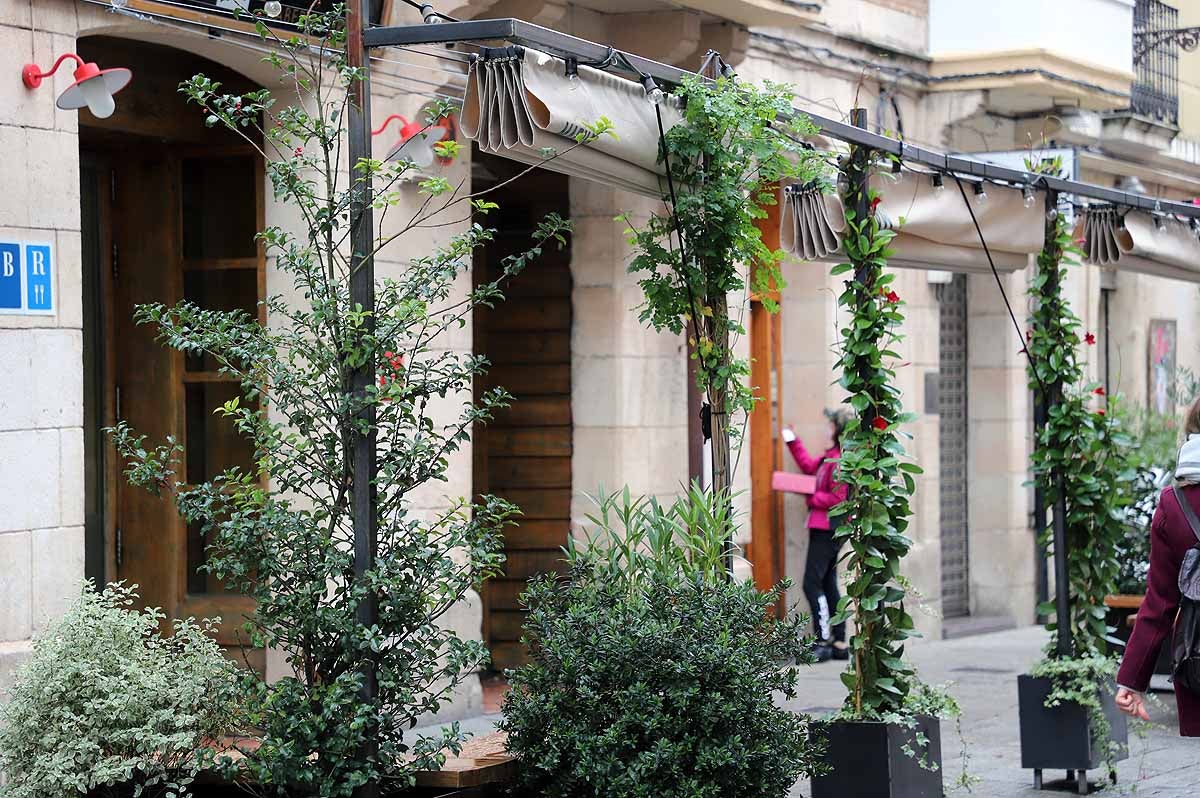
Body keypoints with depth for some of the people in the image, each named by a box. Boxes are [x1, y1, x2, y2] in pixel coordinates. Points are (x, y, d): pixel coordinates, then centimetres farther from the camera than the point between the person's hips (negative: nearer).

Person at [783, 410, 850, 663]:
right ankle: (839, 644, 15)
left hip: (828, 530, -10)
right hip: (824, 527, 10)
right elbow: (808, 465, 30)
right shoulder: (830, 457, 14)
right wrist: (792, 441, 27)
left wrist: (812, 499, -10)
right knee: (827, 585, 12)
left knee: (812, 585, -9)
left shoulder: (840, 460, -17)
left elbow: (838, 498, -21)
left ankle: (824, 643, -9)